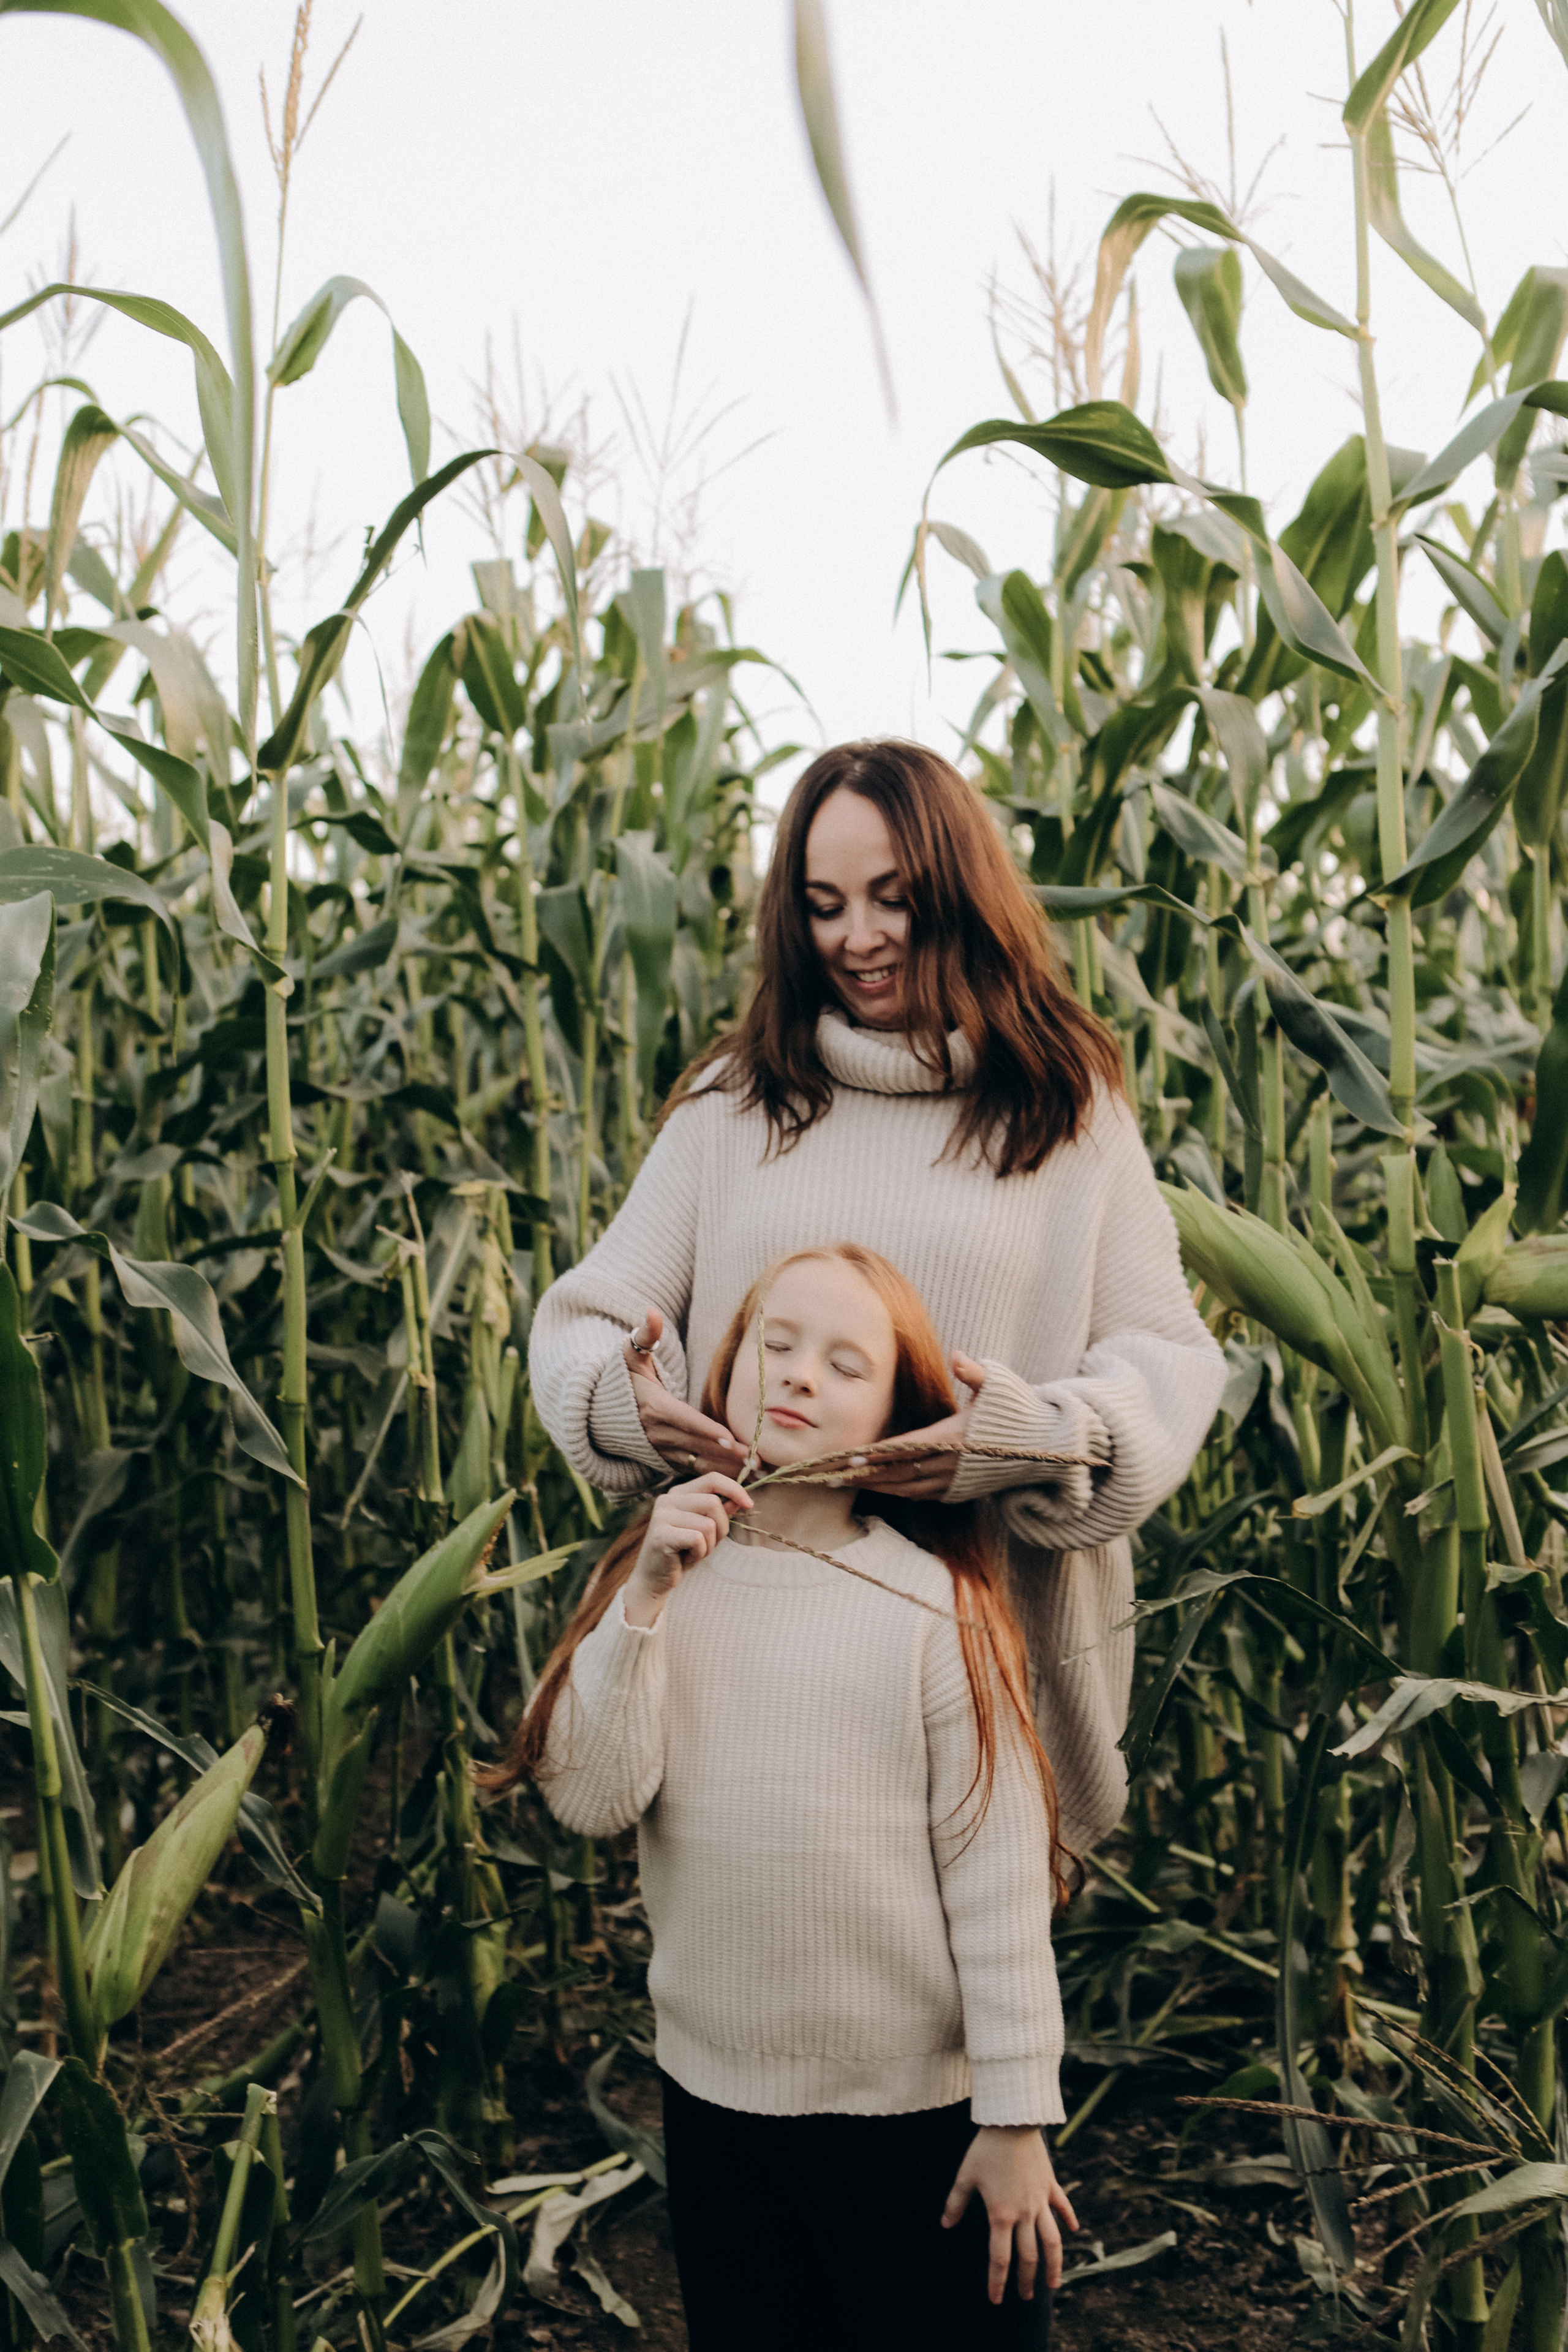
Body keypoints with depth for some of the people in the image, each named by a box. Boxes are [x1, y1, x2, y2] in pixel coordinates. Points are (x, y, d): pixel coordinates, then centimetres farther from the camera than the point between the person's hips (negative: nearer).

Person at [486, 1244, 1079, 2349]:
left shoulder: (939, 1608, -13)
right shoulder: (654, 1575, -3)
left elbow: (996, 1872, -11)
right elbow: (590, 1799, -13)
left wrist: (1015, 2117, -8)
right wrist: (645, 1600, -23)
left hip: (921, 2109, -3)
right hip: (713, 2094, 3)